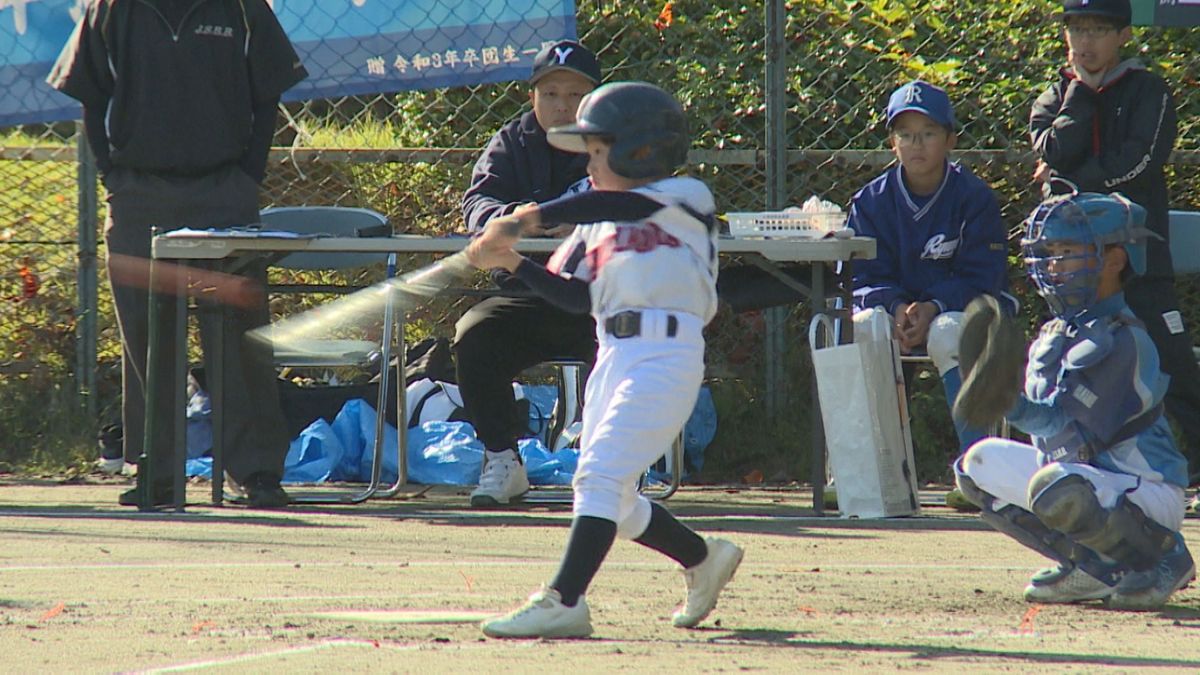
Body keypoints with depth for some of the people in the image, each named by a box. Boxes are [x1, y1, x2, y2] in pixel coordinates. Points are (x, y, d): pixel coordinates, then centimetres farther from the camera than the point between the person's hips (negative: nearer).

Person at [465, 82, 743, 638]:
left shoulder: (686, 198, -4)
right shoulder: (597, 223, 19)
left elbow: (618, 205, -22)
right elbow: (575, 295, 13)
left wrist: (533, 217, -30)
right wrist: (512, 261, 1)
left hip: (666, 353, -9)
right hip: (613, 356, 9)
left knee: (601, 475, -18)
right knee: (613, 500, 13)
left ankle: (563, 602, -23)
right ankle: (703, 559, 33)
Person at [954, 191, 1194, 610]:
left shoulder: (1122, 340, -19)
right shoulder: (1056, 333, 8)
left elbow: (1079, 436, -27)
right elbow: (1047, 430, 13)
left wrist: (1017, 407, -38)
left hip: (1149, 493, -9)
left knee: (1057, 490, -38)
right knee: (981, 462, 7)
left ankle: (1162, 557, -10)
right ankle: (1089, 568, 6)